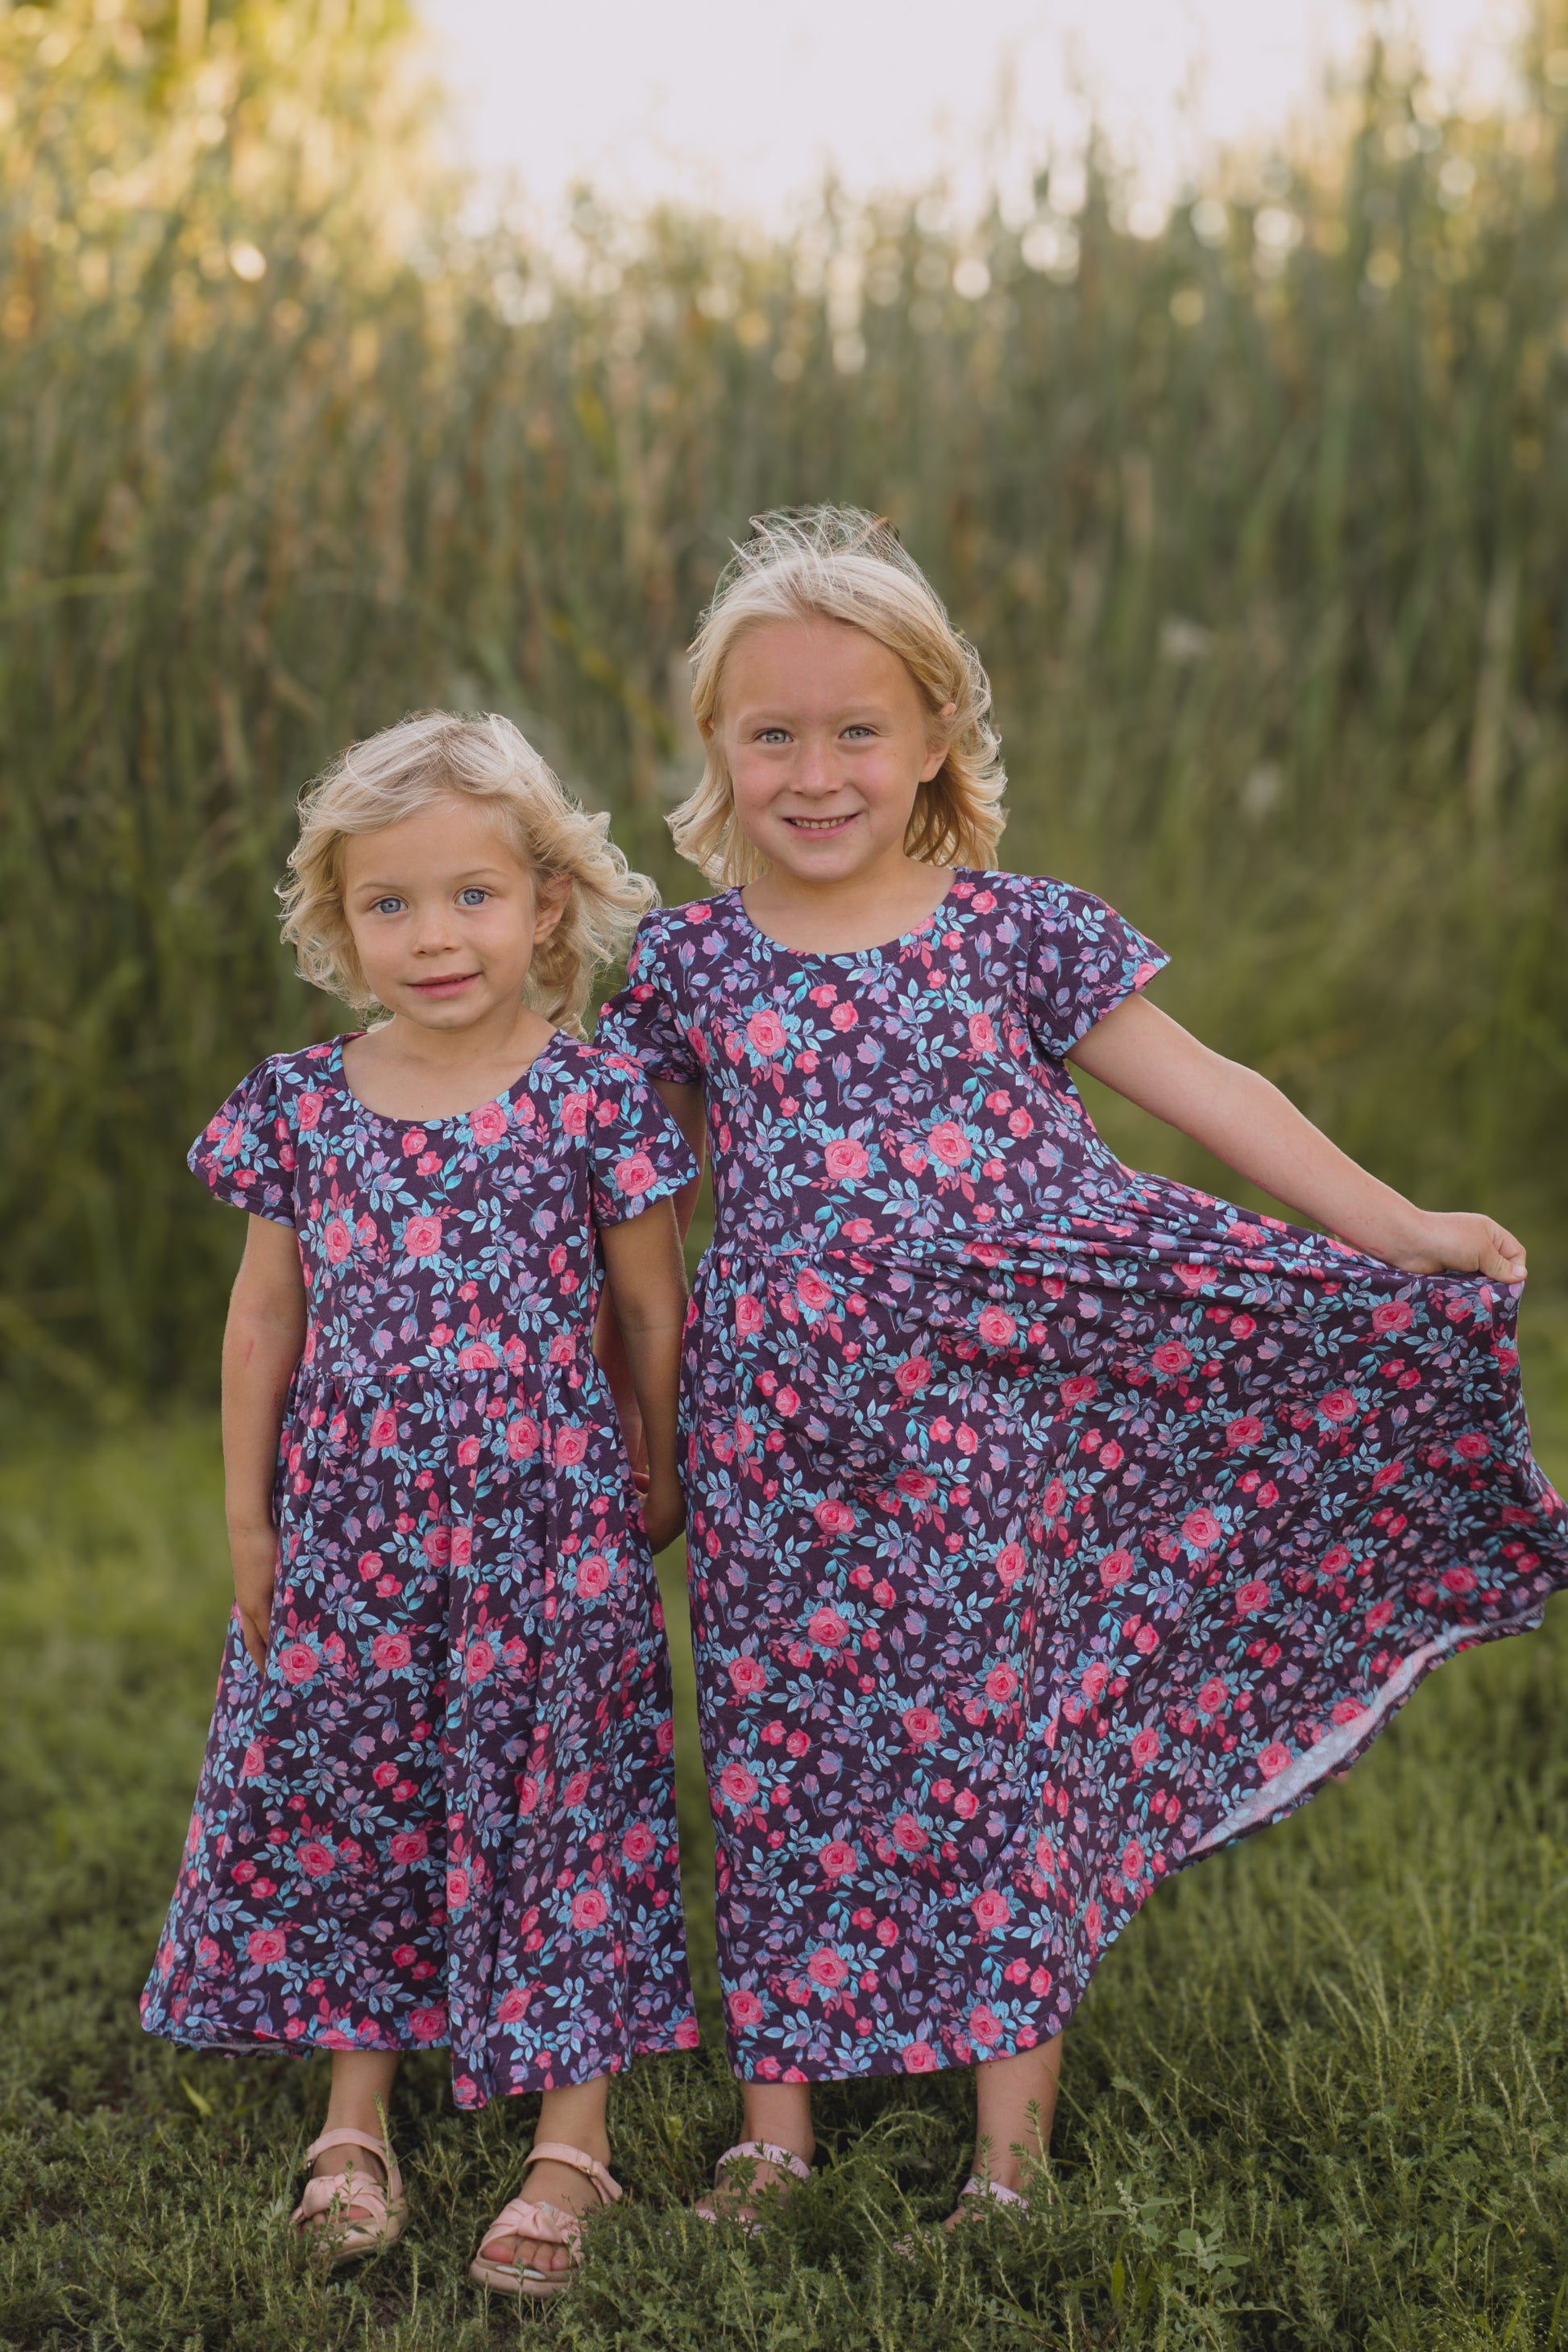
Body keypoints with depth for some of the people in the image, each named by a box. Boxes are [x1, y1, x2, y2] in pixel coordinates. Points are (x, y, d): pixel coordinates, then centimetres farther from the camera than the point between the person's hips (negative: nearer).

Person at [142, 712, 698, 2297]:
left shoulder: (594, 1101, -7)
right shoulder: (300, 1105, 1)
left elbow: (651, 1310, 2)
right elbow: (267, 1317, 8)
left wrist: (655, 1479, 9)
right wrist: (246, 1512, 9)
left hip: (545, 1527, -3)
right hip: (349, 1527, 3)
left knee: (552, 1797, 4)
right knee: (337, 1800, 10)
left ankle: (570, 2141, 16)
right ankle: (356, 2118, 27)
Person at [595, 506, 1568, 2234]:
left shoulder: (1021, 934, 3)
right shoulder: (689, 963, 5)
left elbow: (1206, 1092, 3)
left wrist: (1397, 1233, -4)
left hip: (1004, 1424, 0)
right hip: (789, 1445, 1)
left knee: (1007, 1738, 3)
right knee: (792, 1752, 6)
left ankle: (1012, 2151, 14)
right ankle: (775, 2130, 20)